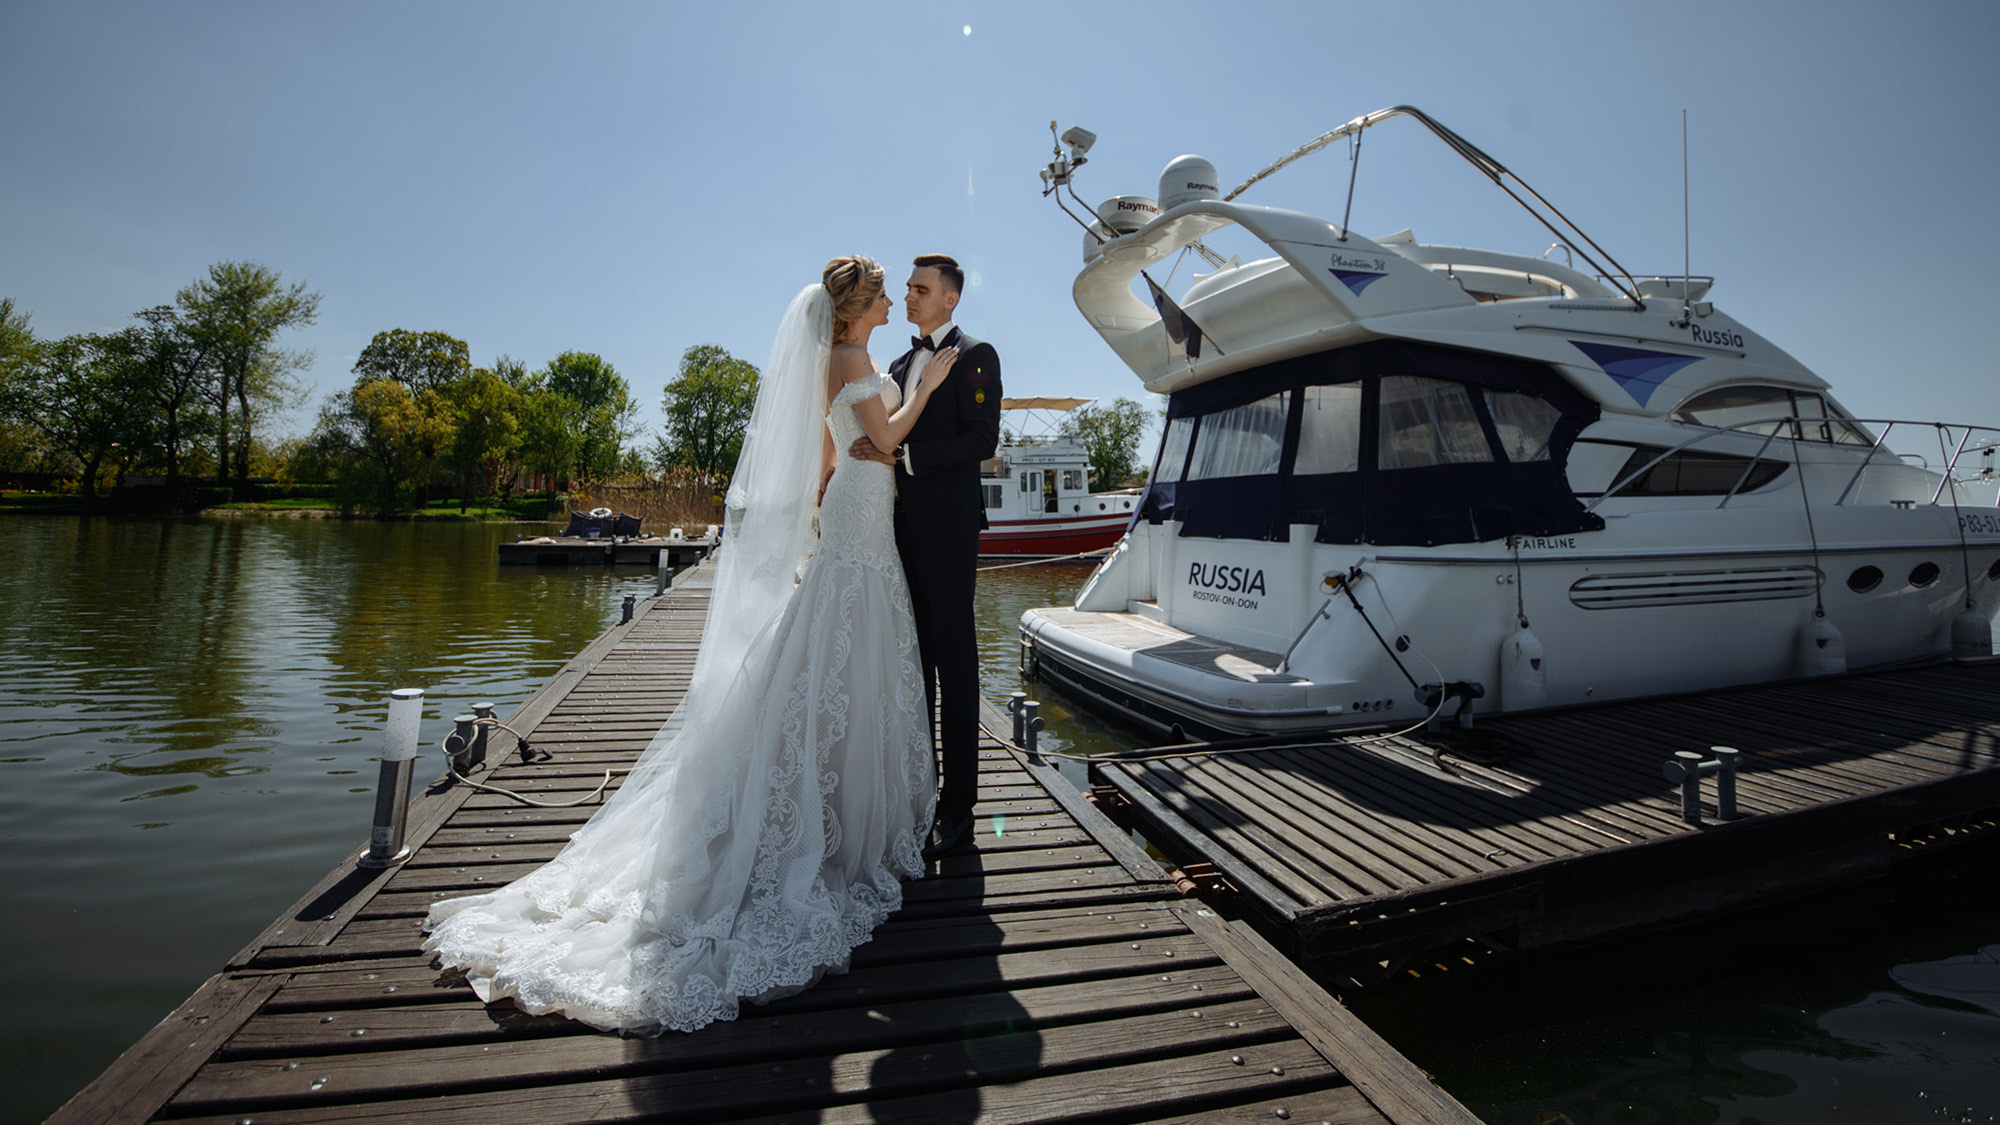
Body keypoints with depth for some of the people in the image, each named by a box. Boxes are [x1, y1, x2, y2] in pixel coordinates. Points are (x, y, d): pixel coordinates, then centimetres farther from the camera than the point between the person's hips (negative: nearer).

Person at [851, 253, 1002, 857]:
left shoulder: (975, 355, -1)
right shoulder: (901, 364, 22)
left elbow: (982, 440, -13)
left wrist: (902, 454, -18)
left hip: (948, 528, -7)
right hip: (903, 528, 8)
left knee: (954, 662, -3)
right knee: (913, 661, 11)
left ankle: (958, 808, 5)